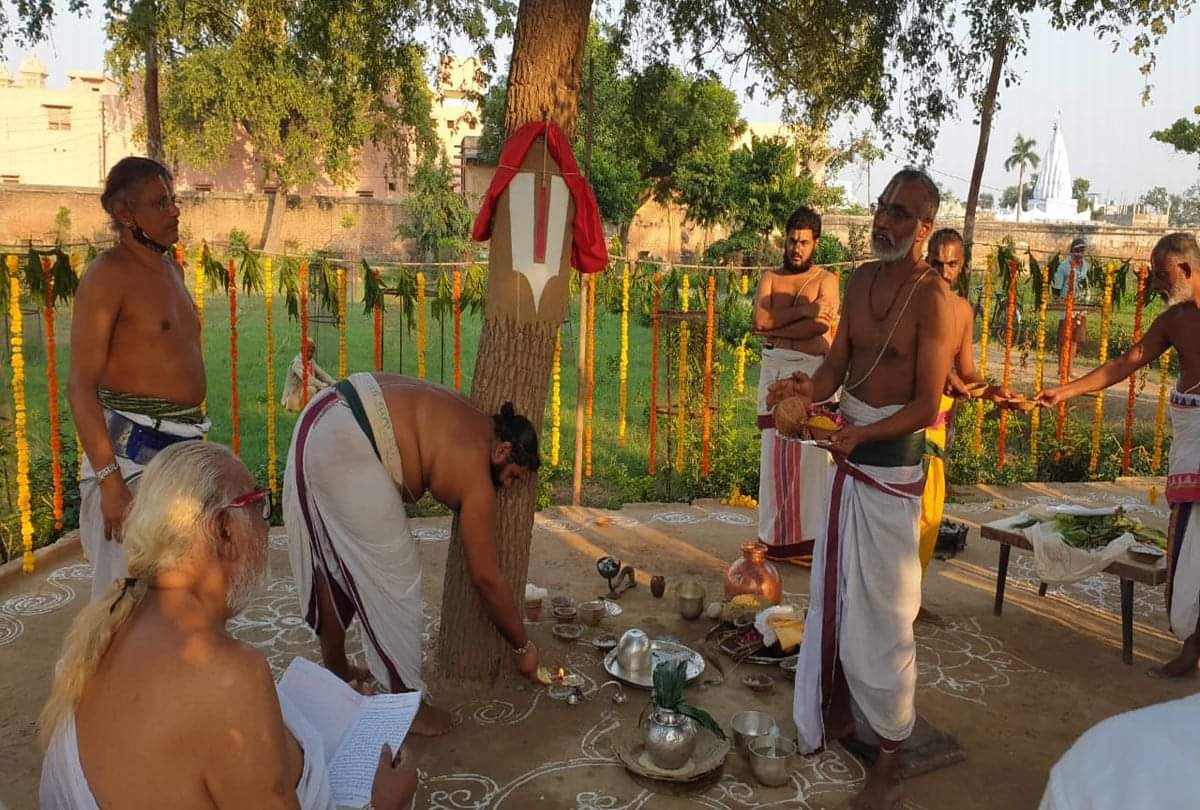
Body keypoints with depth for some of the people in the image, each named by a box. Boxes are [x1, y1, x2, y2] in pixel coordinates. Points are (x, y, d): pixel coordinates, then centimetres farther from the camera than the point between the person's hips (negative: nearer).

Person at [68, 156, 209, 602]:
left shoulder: (170, 268, 14)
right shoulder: (109, 273, -11)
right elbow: (81, 386, -17)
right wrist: (109, 481, -23)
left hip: (182, 443, 8)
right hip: (133, 446, -8)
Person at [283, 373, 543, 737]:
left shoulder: (473, 420, 14)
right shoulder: (476, 476, -5)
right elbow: (487, 579, 1)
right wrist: (523, 648, 13)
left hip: (318, 420, 10)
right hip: (344, 447, -10)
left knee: (330, 561, 22)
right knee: (394, 576, 0)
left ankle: (335, 670, 38)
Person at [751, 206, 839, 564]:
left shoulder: (826, 280, 4)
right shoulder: (770, 277, 13)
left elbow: (820, 327, -12)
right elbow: (760, 319, -4)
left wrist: (775, 329, -8)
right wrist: (802, 310, -9)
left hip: (812, 373, -3)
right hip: (775, 372, 3)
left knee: (811, 454, -4)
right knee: (775, 454, 4)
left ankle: (811, 536, 2)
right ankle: (776, 535, 13)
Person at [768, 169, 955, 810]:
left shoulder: (932, 297, -16)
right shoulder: (862, 280, 8)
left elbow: (927, 405, -19)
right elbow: (838, 363, 7)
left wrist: (860, 434, -34)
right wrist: (811, 390, -15)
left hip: (890, 462, -7)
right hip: (849, 453, 7)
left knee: (879, 612, -2)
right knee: (832, 593, 16)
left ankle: (890, 757, 13)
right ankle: (834, 713, 33)